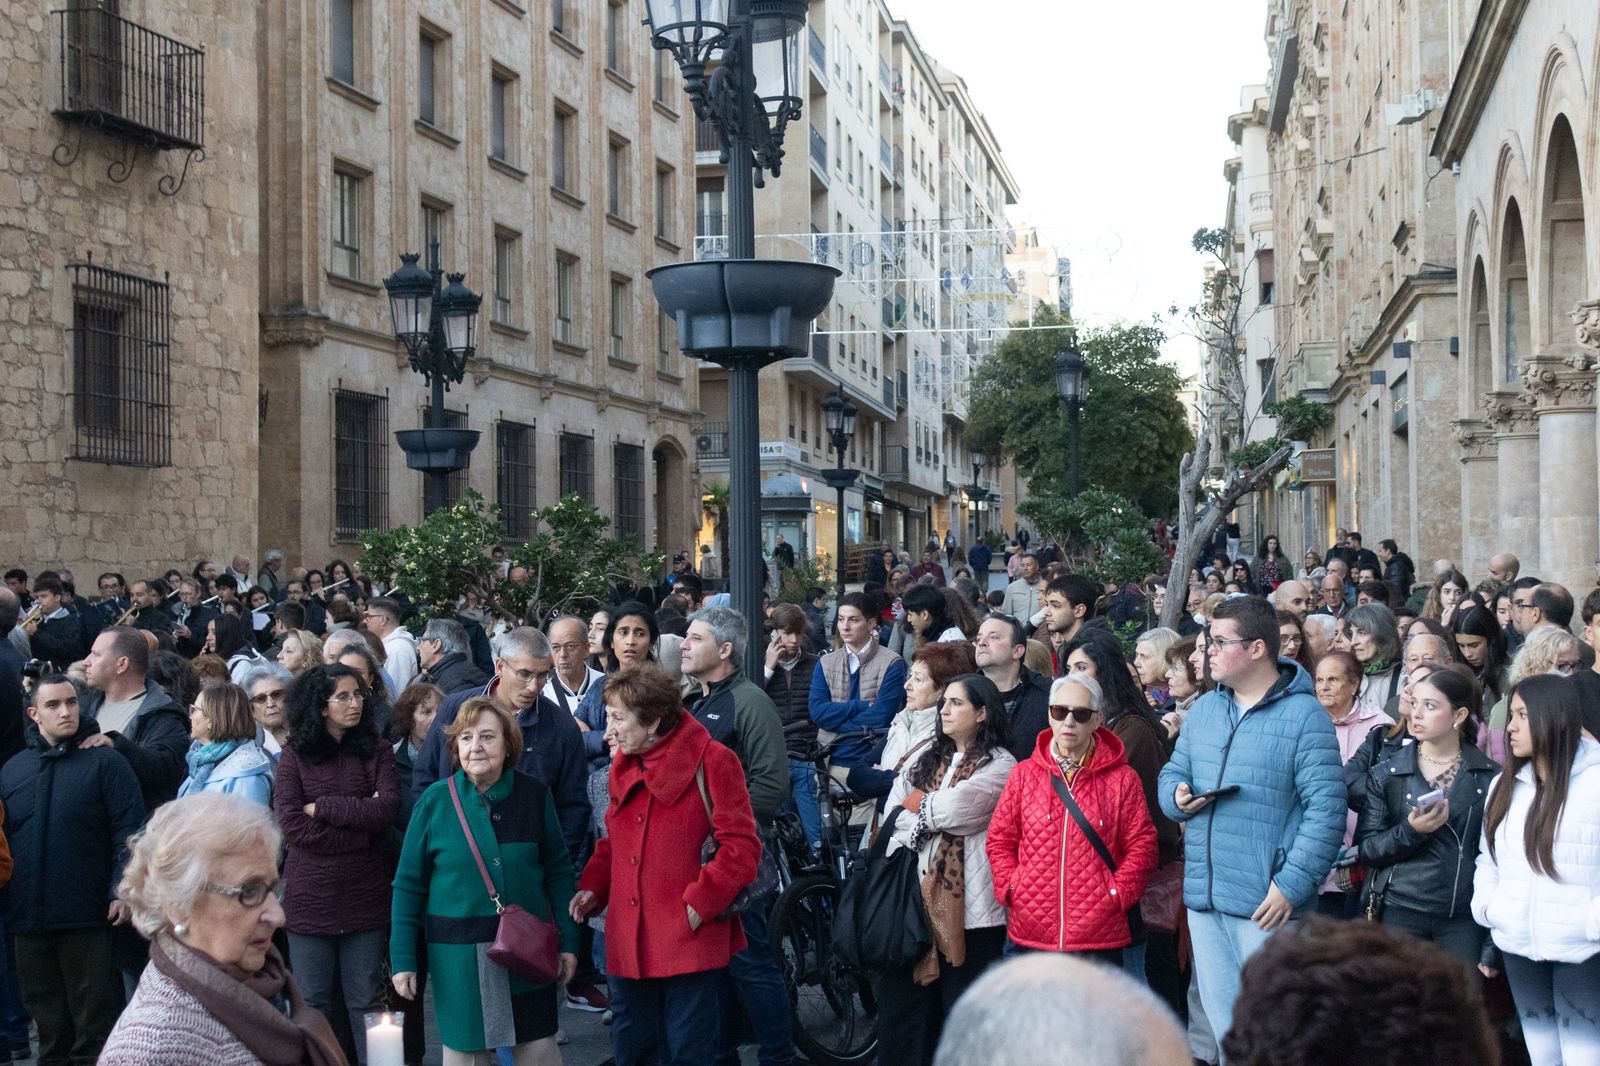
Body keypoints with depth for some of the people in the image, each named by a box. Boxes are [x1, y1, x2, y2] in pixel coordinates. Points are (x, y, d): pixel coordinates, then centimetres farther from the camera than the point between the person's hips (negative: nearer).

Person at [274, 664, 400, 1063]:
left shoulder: (376, 751, 6)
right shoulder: (295, 757, 2)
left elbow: (387, 808, -10)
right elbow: (292, 825, -11)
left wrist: (323, 807, -11)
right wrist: (360, 818, -11)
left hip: (365, 896, 1)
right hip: (311, 896, -1)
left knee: (365, 1001, 7)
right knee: (313, 1003, 8)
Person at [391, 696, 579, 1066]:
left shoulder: (534, 795, -1)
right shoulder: (435, 800, -4)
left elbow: (558, 871, 6)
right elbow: (408, 885, 0)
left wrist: (568, 941, 3)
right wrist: (403, 960, -2)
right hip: (458, 954, -1)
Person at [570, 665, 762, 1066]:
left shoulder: (711, 761, -10)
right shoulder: (623, 766, 12)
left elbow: (741, 845, -12)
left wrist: (701, 901, -15)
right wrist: (594, 887, 6)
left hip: (690, 940, -6)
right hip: (628, 942, 7)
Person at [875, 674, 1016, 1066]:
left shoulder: (999, 765, -3)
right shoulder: (926, 759, 18)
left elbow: (951, 810, -15)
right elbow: (894, 816, 7)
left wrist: (917, 803, 2)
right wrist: (936, 814, -9)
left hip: (967, 905, -6)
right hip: (918, 898, 6)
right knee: (903, 1000, 8)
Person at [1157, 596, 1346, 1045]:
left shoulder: (1303, 715, -9)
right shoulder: (1203, 709, 13)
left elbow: (1326, 809, -14)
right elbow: (1173, 772, 21)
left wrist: (1292, 886, -20)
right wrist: (1177, 796, -4)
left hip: (1266, 906, -6)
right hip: (1203, 898, 7)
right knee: (1222, 1023, 15)